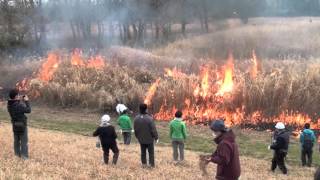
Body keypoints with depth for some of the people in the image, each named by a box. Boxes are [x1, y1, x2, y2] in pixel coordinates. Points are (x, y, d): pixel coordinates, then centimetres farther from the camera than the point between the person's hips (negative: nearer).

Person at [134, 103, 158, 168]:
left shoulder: (136, 119, -6)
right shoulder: (149, 118, -23)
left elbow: (135, 129, 4)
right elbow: (153, 129, -18)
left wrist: (138, 137, 19)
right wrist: (156, 137, -4)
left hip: (141, 139, 4)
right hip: (149, 139, -4)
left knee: (143, 152, 16)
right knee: (151, 152, 9)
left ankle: (144, 164, 20)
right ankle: (152, 164, 11)